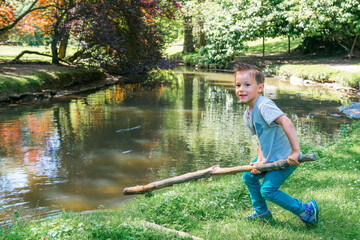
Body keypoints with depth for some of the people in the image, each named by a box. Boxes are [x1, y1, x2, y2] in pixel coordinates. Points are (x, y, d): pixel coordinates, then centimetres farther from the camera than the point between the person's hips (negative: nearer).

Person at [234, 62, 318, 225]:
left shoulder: (264, 105, -26)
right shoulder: (247, 115, 4)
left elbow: (286, 122, -40)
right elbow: (261, 139, 8)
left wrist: (295, 151, -42)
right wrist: (260, 161, -7)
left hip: (286, 157, -9)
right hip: (269, 157, 9)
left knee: (267, 190, -10)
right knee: (249, 177, 15)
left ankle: (306, 210, 7)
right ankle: (262, 213, 35)